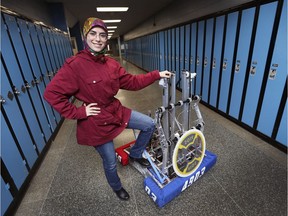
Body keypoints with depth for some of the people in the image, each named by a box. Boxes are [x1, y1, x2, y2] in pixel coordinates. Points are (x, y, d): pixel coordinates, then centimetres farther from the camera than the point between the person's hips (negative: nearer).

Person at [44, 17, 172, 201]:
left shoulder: (111, 64, -2)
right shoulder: (75, 65, -20)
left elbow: (132, 82, 1)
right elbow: (52, 93, -18)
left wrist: (157, 75, -3)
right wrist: (79, 112, -17)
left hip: (116, 111, 6)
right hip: (96, 121, -6)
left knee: (149, 125, 9)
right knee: (111, 163, 13)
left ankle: (135, 154, 34)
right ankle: (117, 188, 49)